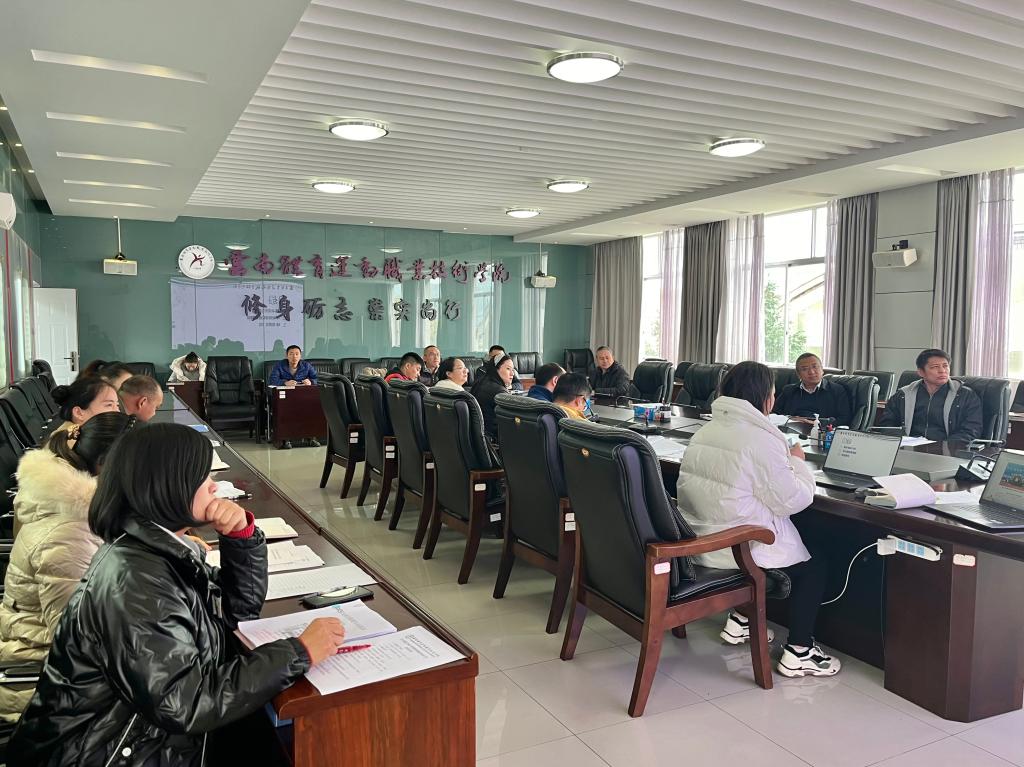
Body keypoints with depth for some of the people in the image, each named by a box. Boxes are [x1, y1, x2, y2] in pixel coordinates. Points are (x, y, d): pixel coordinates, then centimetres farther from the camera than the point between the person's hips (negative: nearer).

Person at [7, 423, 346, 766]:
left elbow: (240, 608, 9)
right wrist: (299, 652, -24)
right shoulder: (133, 582, -26)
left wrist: (242, 533, -7)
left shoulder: (164, 546, -1)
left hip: (154, 735, 8)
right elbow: (186, 704, -28)